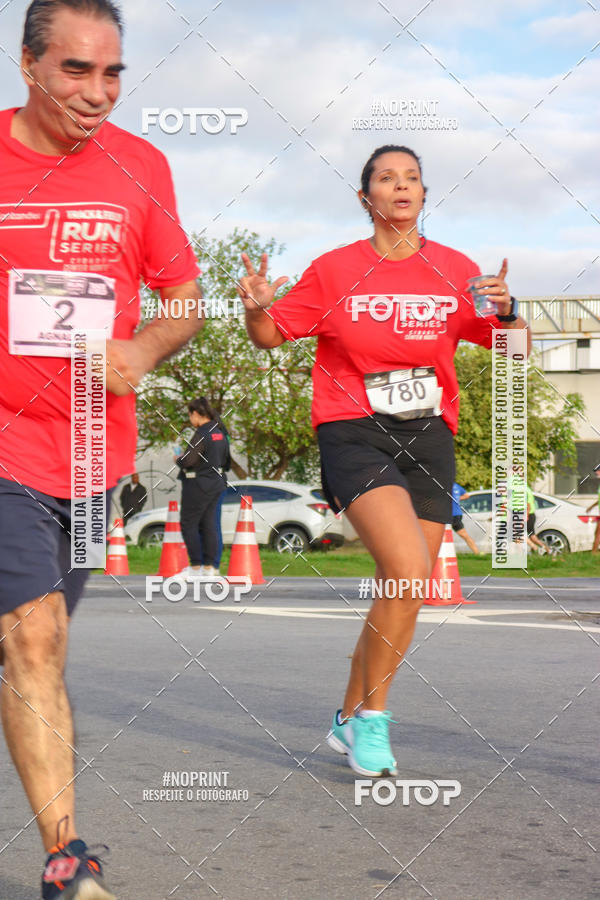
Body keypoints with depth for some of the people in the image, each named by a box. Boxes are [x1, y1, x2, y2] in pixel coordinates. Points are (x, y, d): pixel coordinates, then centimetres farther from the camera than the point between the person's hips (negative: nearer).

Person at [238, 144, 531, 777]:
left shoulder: (455, 271, 7)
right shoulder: (335, 270, 0)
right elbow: (271, 335, 8)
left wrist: (506, 312, -12)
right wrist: (256, 307, -14)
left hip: (428, 439, 4)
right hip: (355, 435, -4)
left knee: (400, 593, 5)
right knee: (409, 570, -23)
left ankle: (350, 720, 25)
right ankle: (372, 719, -5)